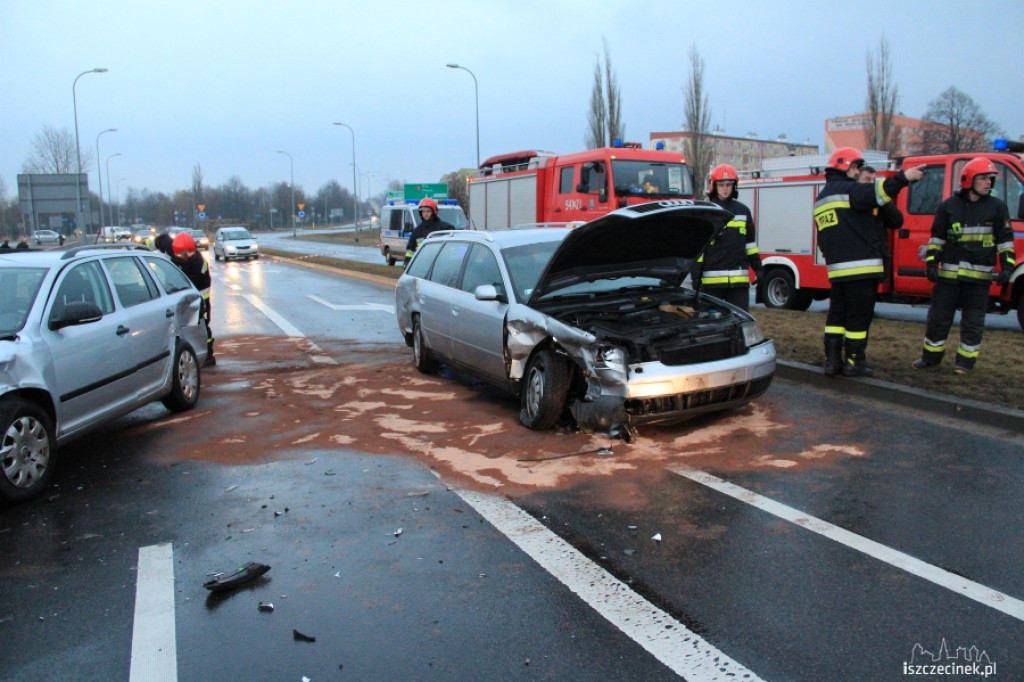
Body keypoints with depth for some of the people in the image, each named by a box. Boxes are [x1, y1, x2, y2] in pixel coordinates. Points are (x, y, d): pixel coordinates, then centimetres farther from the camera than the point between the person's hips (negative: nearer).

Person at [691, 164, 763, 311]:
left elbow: (750, 242, 18)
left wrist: (758, 268, 13)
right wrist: (696, 276, -7)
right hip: (712, 280, -3)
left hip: (739, 279, 3)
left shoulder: (743, 211, 13)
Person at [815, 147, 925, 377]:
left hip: (836, 268, 9)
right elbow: (875, 193, -29)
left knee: (836, 315, 11)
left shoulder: (821, 198, 20)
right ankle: (854, 363, 3)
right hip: (860, 267, -8)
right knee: (859, 316, -2)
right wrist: (904, 177, -34)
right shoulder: (848, 189, -6)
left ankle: (832, 361, 11)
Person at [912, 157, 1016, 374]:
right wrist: (931, 262, 1)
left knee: (973, 321, 5)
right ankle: (931, 355, 19)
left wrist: (1007, 267, -2)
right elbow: (937, 237, 9)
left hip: (979, 275, 0)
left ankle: (966, 359, 16)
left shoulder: (997, 208, 5)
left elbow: (1005, 240, 7)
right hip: (949, 273, 1)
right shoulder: (948, 206, 5)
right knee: (939, 317, 6)